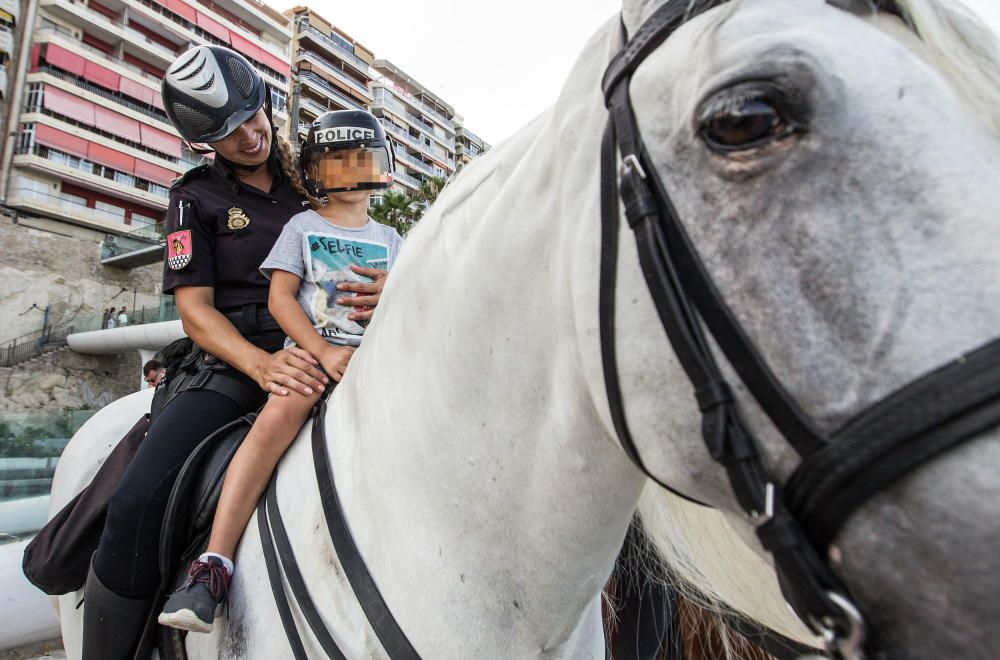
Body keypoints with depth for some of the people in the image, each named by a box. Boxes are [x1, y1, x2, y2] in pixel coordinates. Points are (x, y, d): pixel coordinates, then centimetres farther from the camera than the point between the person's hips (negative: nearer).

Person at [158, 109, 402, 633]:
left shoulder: (389, 240, 23)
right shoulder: (302, 226, 14)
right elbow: (280, 298, 2)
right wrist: (323, 352, -12)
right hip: (309, 349, -2)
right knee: (279, 416, -32)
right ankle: (214, 564, -28)